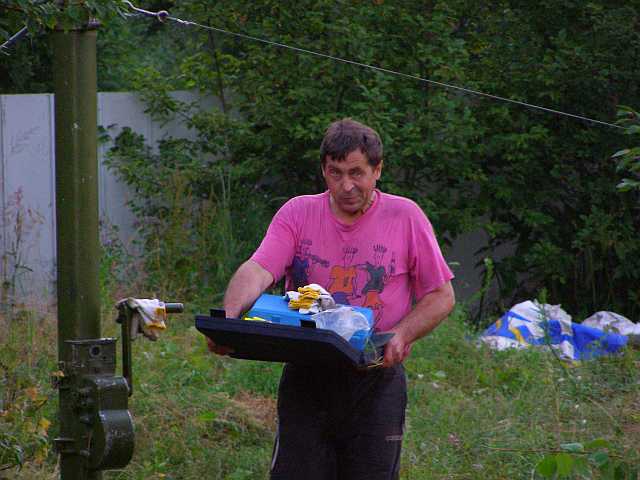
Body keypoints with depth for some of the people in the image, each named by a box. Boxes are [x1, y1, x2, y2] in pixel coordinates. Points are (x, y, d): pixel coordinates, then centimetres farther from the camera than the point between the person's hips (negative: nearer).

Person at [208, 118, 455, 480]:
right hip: (306, 380, 1)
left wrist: (402, 335, -14)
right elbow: (257, 270, -11)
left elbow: (441, 296, 5)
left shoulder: (405, 217, 2)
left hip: (375, 380, -1)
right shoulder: (297, 214, 4)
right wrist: (230, 319, -32)